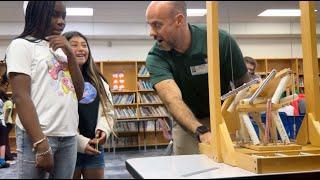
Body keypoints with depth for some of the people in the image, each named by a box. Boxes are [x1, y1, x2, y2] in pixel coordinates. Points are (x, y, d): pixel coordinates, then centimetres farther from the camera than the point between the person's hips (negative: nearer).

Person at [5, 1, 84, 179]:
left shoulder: (60, 50, 18)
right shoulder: (21, 45, 0)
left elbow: (79, 93, 11)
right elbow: (20, 97, -11)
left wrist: (70, 53, 1)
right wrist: (41, 144, -20)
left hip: (69, 135, 6)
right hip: (38, 136, -6)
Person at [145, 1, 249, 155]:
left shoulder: (221, 41, -21)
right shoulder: (155, 58, -20)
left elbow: (244, 86, -10)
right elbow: (172, 100, -35)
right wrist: (202, 132, -52)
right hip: (186, 125, 1)